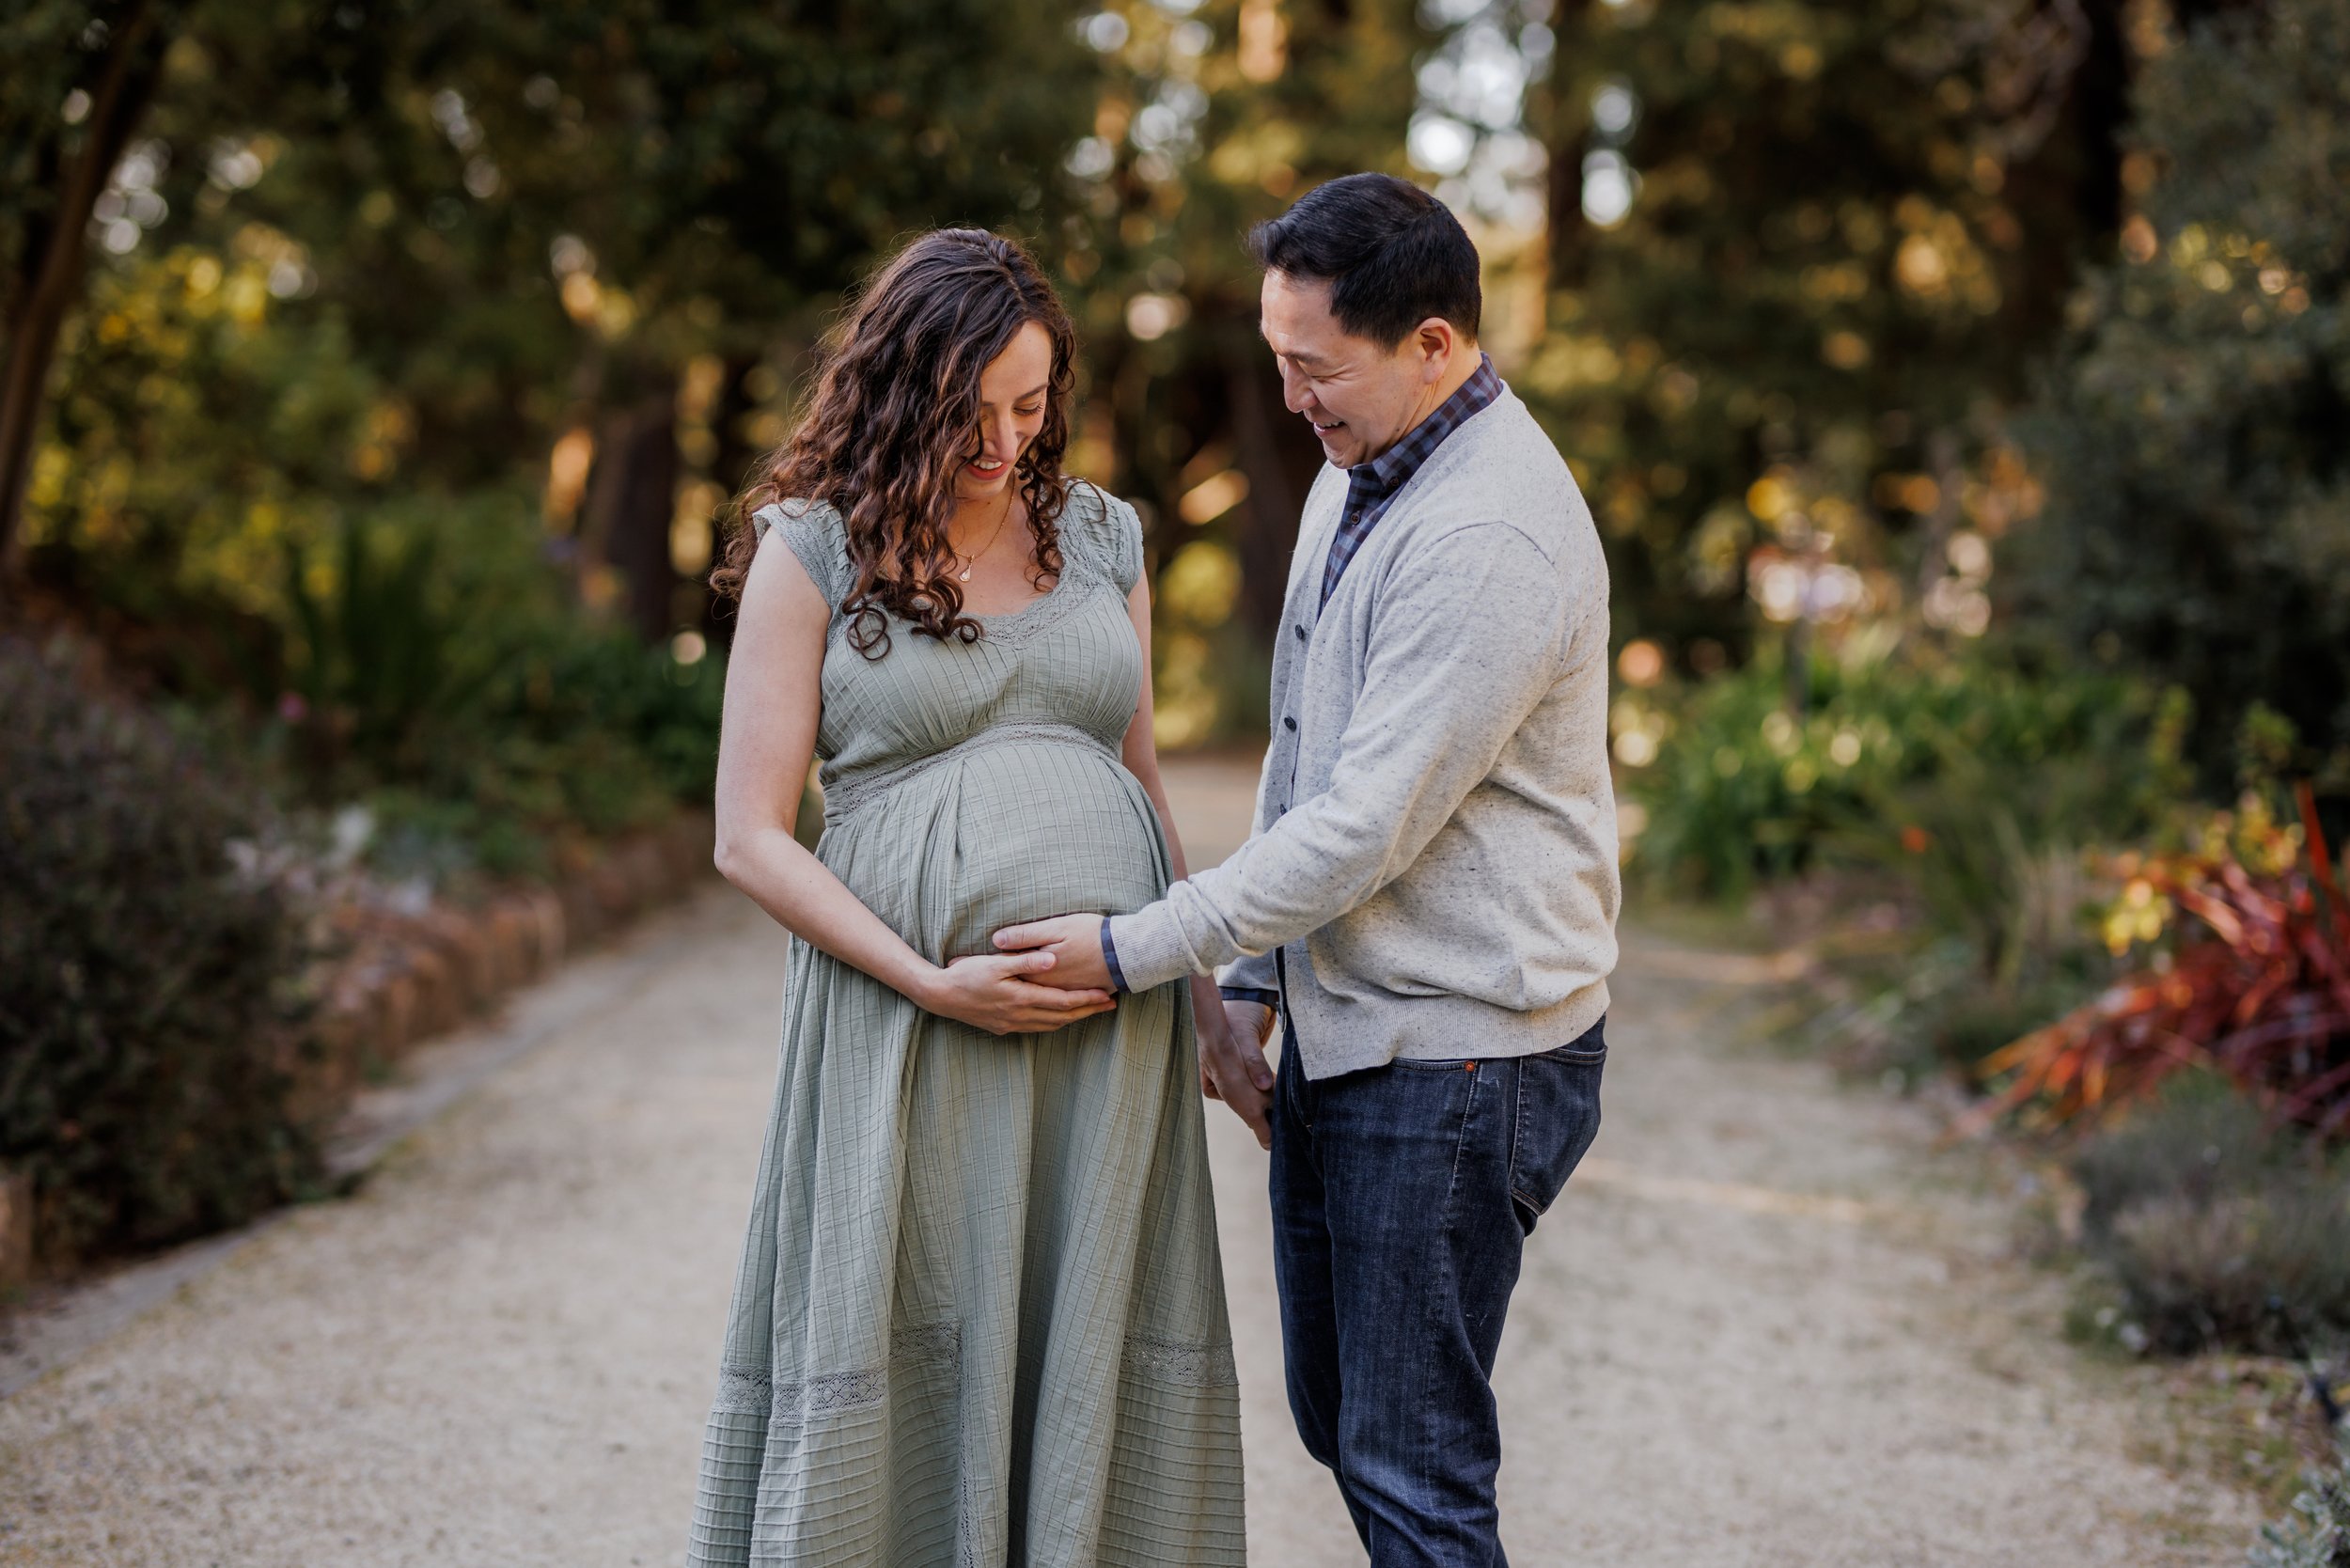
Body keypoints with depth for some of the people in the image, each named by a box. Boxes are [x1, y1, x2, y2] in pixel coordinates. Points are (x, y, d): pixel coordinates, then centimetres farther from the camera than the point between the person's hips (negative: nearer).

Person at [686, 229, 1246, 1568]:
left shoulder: (1103, 536, 13)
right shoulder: (813, 550, 1)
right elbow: (750, 839, -3)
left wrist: (1213, 1007, 13)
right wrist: (934, 984, -12)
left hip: (1117, 1026, 4)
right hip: (914, 1031, -3)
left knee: (1092, 1374, 8)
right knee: (899, 1385, 2)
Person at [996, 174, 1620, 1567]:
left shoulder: (1491, 539, -22)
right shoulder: (1356, 470, 11)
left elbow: (1366, 827, -23)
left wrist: (1134, 952, -16)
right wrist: (1251, 979, 17)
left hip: (1453, 1057, -10)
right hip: (1340, 1030, 10)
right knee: (1335, 1416, 17)